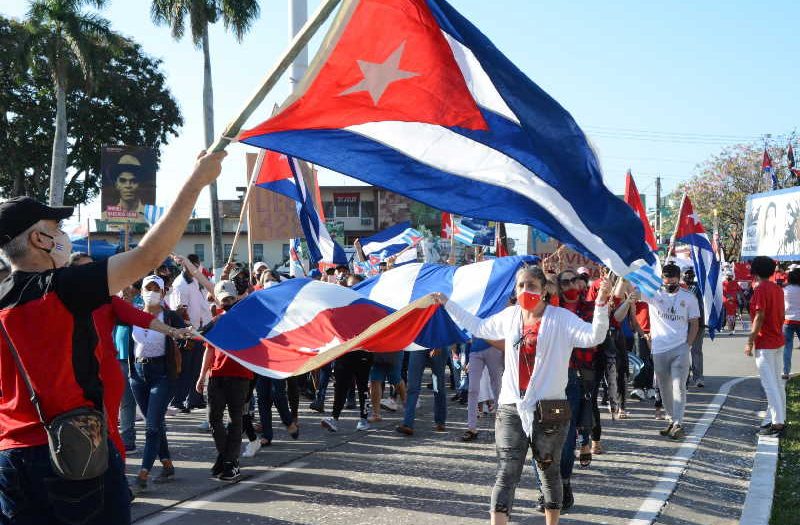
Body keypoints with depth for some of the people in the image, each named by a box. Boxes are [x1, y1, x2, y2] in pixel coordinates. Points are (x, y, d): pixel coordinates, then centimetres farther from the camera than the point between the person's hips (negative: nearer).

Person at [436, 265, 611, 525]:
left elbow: (593, 337, -20)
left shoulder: (561, 318, -6)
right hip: (511, 408, 3)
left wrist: (601, 304, -34)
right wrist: (448, 304, 29)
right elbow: (479, 327, 26)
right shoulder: (510, 316, 9)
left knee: (549, 472, 14)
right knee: (506, 474, -4)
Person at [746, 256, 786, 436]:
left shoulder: (760, 289, -15)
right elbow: (781, 315, 15)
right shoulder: (778, 289, 10)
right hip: (778, 341, 9)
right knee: (777, 382, 14)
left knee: (770, 384, -7)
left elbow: (759, 317, -20)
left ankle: (777, 424, -8)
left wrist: (750, 342, -16)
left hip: (764, 344, -9)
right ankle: (779, 418, 19)